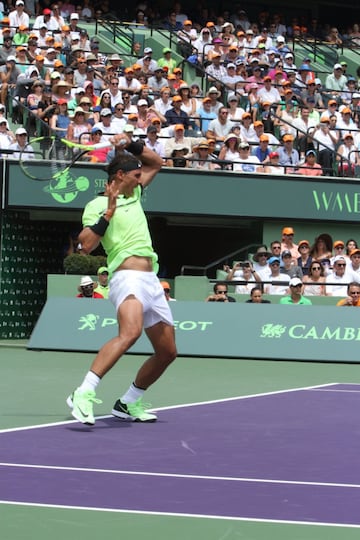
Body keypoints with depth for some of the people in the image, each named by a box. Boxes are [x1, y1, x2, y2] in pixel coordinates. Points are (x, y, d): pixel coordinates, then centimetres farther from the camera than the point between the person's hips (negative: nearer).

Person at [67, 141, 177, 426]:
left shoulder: (134, 195, 22)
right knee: (130, 332, -35)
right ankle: (83, 395, -41)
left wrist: (131, 145, 19)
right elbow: (86, 245, -13)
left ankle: (128, 403, 24)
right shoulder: (97, 205, 0)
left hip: (152, 282, 9)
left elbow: (156, 163, 34)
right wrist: (108, 213, -15)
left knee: (167, 351, 10)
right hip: (128, 277, -9)